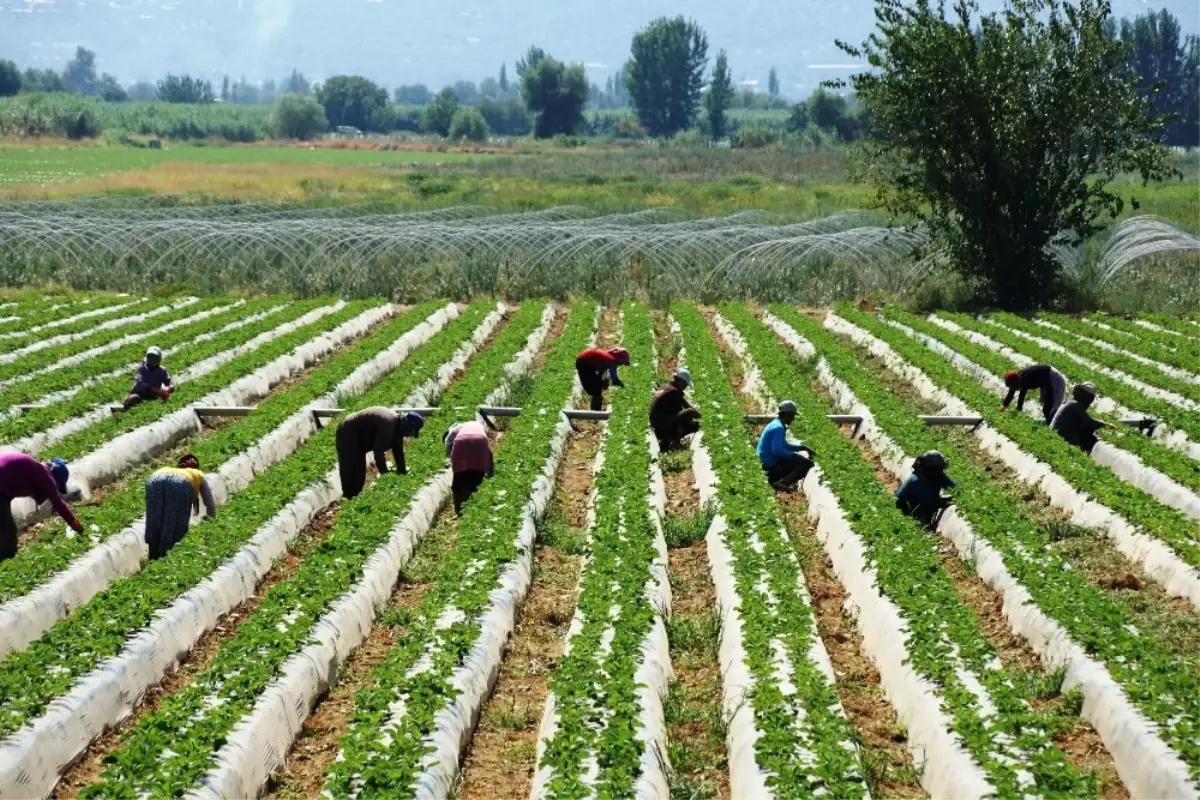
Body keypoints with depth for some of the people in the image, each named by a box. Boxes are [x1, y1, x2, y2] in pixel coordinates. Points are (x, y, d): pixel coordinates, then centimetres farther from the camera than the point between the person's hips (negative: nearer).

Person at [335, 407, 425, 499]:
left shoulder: (397, 425, 0)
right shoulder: (388, 424, -31)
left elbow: (398, 451, 8)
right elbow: (378, 450, -32)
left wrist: (403, 472, 7)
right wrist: (385, 473, -25)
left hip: (357, 438, 11)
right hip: (348, 434, -11)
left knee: (359, 472, 14)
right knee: (352, 471, -13)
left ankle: (356, 497, 19)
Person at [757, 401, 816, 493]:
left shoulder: (776, 424, 13)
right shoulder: (778, 428, -19)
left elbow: (785, 445, 25)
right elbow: (777, 450, -29)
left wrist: (803, 448, 17)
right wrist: (794, 455, -16)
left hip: (769, 461, 10)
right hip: (772, 463, -10)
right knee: (806, 464, -11)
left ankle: (774, 478, 8)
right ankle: (781, 483, -19)